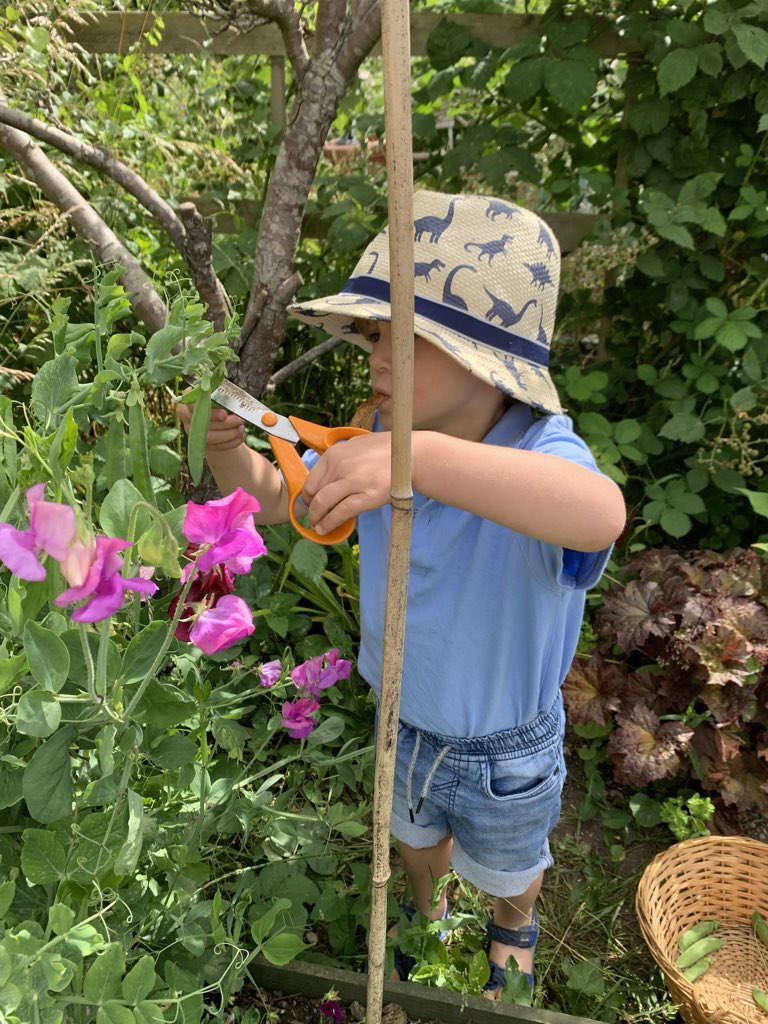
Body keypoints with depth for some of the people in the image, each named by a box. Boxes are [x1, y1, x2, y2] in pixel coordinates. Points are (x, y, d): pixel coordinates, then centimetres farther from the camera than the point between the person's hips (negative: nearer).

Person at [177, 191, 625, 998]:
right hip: (403, 722, 4)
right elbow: (271, 498, -5)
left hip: (504, 752, -4)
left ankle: (514, 929, 67)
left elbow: (601, 516, -60)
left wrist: (419, 457, -70)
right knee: (415, 836, 35)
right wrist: (225, 444, -26)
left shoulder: (538, 455, -35)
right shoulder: (381, 443, -17)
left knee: (504, 866, 30)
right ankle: (425, 912, 70)